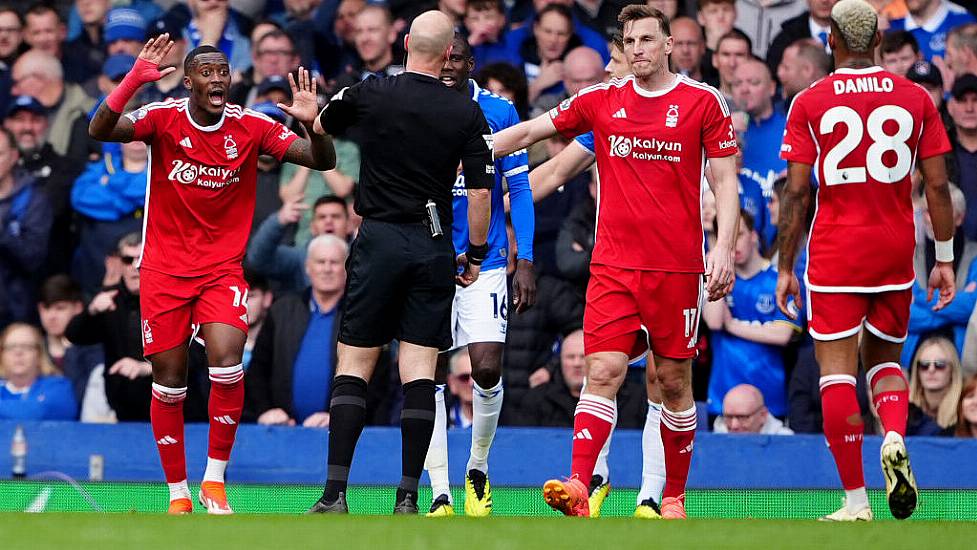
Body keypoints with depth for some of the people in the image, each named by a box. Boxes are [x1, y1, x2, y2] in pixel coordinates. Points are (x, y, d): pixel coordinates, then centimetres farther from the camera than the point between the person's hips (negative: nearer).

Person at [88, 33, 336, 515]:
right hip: (164, 270, 0)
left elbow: (322, 161, -7)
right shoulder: (163, 118, -9)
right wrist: (133, 81, -39)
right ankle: (178, 494, 16)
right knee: (169, 383, 2)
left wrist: (311, 123, -28)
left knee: (227, 366, -20)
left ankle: (214, 482, -4)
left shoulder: (250, 127, -5)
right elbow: (100, 130, -24)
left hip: (223, 269, 0)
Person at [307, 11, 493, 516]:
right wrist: (475, 255, 9)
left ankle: (335, 494, -7)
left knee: (352, 368, 2)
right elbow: (481, 191, -4)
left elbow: (321, 127, 16)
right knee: (419, 374, 2)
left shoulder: (369, 94, -3)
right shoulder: (467, 113, -3)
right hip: (434, 247, 1)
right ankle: (407, 497, -2)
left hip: (379, 241, -1)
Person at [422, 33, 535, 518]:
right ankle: (440, 496, -1)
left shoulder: (498, 113, 0)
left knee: (487, 373, -10)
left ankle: (478, 469, 15)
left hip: (485, 263, -1)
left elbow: (519, 189, 3)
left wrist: (525, 261, -4)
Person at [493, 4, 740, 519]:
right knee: (603, 370, -12)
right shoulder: (600, 101, 7)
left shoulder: (704, 102, 1)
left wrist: (724, 248, -9)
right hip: (613, 264, 1)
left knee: (674, 379, 5)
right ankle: (579, 488, -23)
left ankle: (674, 496, 18)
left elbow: (725, 180, 2)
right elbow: (528, 132, 15)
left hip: (677, 265, -1)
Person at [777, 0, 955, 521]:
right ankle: (894, 439, -12)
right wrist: (944, 259, 10)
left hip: (835, 253, -3)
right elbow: (937, 186, 2)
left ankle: (855, 500, -4)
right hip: (896, 250, 3)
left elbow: (796, 193, -5)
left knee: (837, 371, 0)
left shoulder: (809, 103, -3)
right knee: (884, 358, 19)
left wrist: (785, 268, 1)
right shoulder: (915, 98, 2)